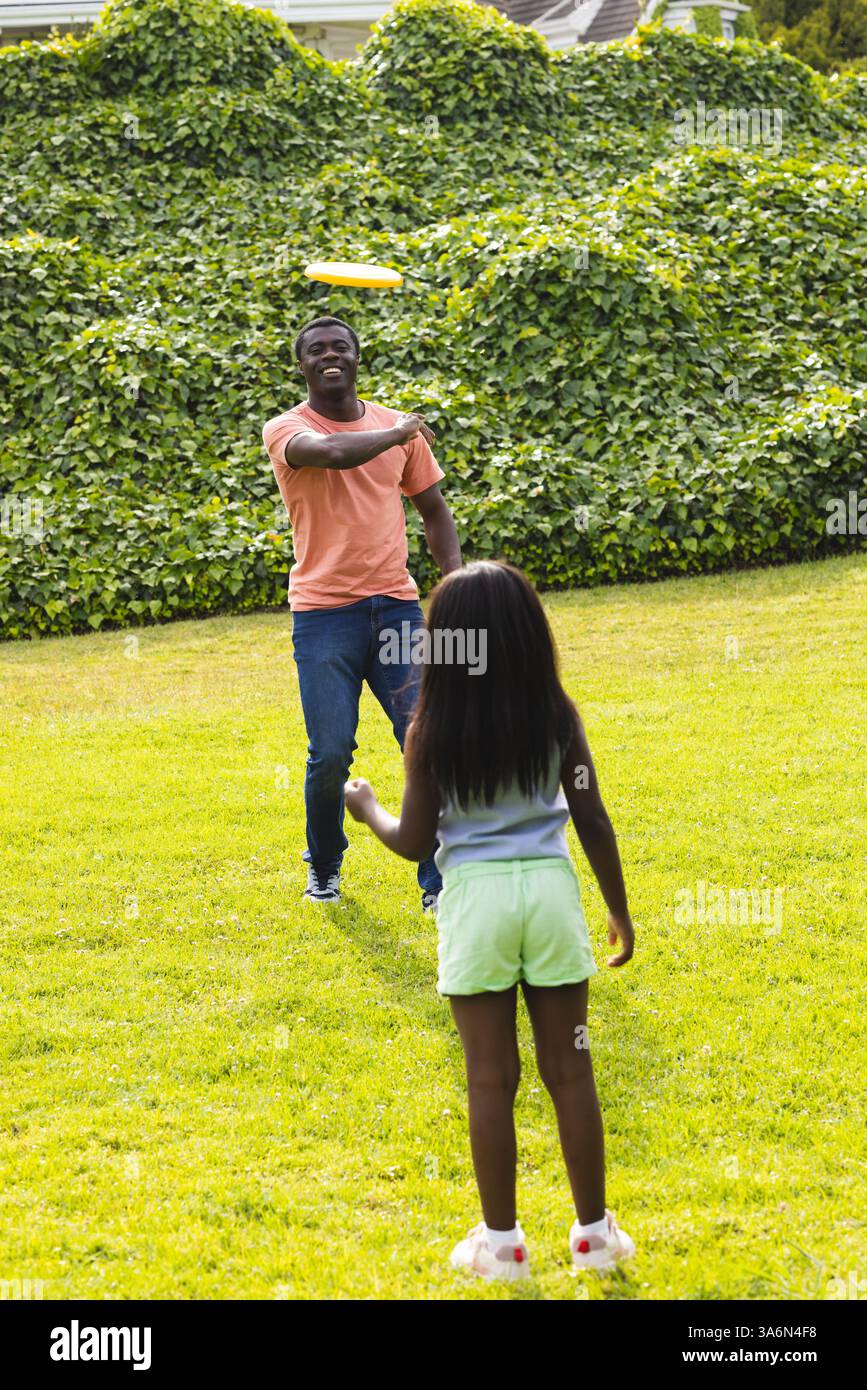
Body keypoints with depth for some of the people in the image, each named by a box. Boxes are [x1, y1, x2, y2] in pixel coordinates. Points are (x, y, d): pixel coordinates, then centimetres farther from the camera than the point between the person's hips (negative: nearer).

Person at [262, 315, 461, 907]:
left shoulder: (400, 426, 11)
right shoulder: (287, 429, -1)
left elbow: (434, 509, 19)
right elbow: (334, 452, -24)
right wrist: (398, 433, -8)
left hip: (396, 605, 3)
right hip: (324, 613, -3)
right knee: (331, 754, -4)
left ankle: (438, 884, 3)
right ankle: (324, 867, 23)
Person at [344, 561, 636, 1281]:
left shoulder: (433, 729, -8)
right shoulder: (557, 716, -4)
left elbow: (414, 842, -3)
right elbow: (593, 823, -1)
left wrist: (367, 808, 17)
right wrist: (620, 909, 10)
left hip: (476, 897, -1)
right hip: (551, 892, 1)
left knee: (491, 1079, 7)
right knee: (570, 1071, 10)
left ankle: (501, 1240, 15)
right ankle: (594, 1230, 18)